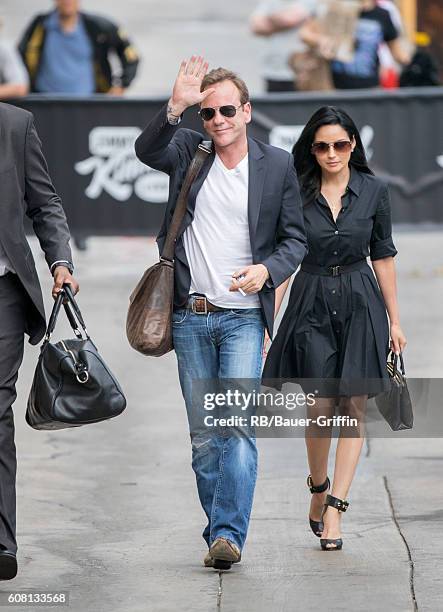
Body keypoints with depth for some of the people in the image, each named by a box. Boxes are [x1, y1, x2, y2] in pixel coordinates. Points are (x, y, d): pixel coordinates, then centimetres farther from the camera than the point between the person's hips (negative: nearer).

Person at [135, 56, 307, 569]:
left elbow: (295, 238, 7)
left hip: (243, 317, -2)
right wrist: (176, 105, -30)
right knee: (202, 435, 7)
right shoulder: (187, 151, 5)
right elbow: (146, 150, -16)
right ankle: (218, 530, 17)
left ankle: (228, 535, -19)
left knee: (237, 425, -16)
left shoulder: (277, 165, 2)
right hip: (190, 316, 2)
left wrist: (266, 270, -12)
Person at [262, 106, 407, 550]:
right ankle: (318, 487, 22)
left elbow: (383, 257, 8)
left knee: (353, 408, -5)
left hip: (361, 305, 1)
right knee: (321, 406, -4)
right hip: (312, 304, -1)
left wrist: (394, 321, 7)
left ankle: (334, 507, -4)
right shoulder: (297, 193, -1)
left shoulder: (373, 191, 2)